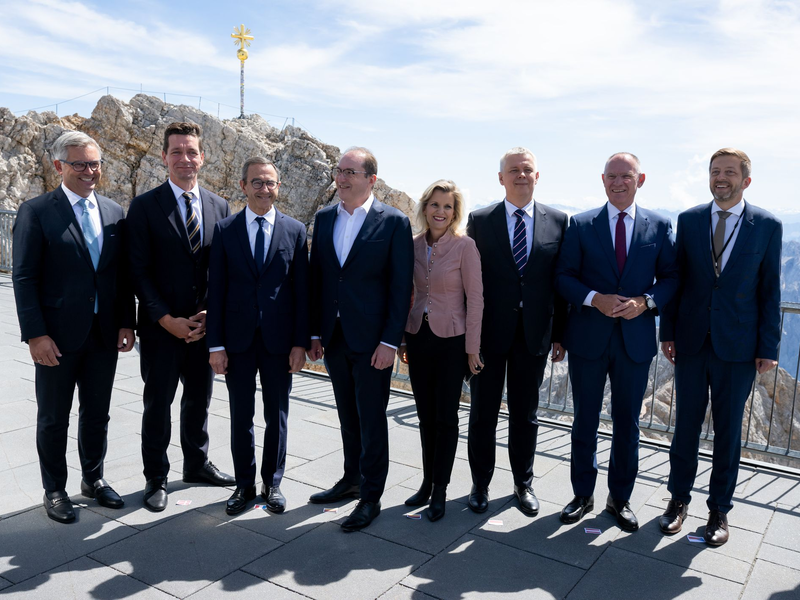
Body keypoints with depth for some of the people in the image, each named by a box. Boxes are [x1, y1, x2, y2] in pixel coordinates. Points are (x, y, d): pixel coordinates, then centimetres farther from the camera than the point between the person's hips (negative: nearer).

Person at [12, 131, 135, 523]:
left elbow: (123, 275, 8)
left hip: (104, 334, 4)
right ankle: (54, 491, 27)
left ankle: (93, 479, 34)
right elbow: (24, 279, -9)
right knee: (54, 418, 11)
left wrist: (126, 323, 2)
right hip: (58, 337, -4)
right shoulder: (36, 212, -6)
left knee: (97, 413, 16)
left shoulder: (114, 212, 7)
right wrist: (35, 335, -14)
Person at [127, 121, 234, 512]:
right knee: (157, 403, 8)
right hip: (161, 327, -3)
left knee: (199, 400, 16)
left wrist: (211, 315, -6)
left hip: (205, 326, 3)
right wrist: (167, 319, -14)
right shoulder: (145, 206, -5)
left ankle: (197, 464, 36)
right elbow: (139, 271, -8)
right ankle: (156, 478, 25)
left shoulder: (219, 207, 5)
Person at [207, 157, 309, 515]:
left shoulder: (295, 230, 1)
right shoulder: (225, 230, 1)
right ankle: (244, 484, 28)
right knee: (241, 417, 11)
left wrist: (300, 342, -5)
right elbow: (216, 290, 0)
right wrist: (215, 344, -5)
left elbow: (302, 290, 0)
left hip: (279, 338, 0)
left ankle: (272, 484, 28)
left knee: (277, 416, 11)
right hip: (238, 338, 0)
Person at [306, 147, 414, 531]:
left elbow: (401, 286, -9)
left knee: (372, 419, 5)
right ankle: (352, 480, 35)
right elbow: (316, 278, 10)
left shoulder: (394, 222, -7)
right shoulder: (325, 218, 8)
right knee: (348, 415, 18)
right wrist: (314, 332, 6)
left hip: (372, 340, -5)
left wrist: (390, 341, -14)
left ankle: (371, 497, 19)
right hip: (334, 337, 5)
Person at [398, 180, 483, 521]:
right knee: (425, 415, 13)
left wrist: (472, 348, -10)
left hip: (451, 340, -4)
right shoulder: (414, 246, 4)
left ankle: (440, 490, 17)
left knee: (446, 416, 5)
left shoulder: (464, 246, -10)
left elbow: (475, 299, -9)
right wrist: (401, 337, 11)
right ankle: (427, 482, 27)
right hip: (418, 337, 5)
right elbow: (408, 294, 11)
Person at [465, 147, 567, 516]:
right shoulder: (480, 220, 0)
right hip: (489, 331, -1)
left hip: (534, 334, 1)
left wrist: (559, 333, 1)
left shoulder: (558, 222, 3)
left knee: (525, 414, 14)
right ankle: (480, 485, 27)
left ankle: (523, 484, 31)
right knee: (483, 413, 10)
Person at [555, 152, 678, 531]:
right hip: (588, 339, 0)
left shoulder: (659, 226, 3)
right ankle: (583, 495, 28)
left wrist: (646, 301, -15)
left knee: (627, 422, 11)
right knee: (585, 420, 11)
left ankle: (620, 498, 29)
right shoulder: (581, 225, 0)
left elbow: (670, 277, 4)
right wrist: (595, 299, -18)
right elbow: (563, 276, -2)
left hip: (635, 339, 1)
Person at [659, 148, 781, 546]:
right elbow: (676, 278, 4)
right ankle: (679, 498, 27)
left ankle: (719, 508, 25)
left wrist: (768, 346, -4)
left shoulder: (767, 226, -1)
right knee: (686, 423, 10)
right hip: (691, 341, 1)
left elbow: (770, 290, 0)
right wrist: (667, 332, 1)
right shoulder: (688, 221, 3)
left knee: (728, 429, 9)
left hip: (738, 346, -1)